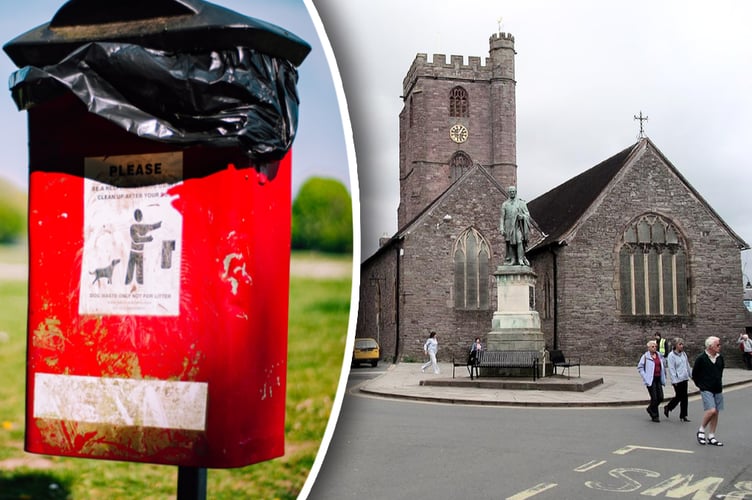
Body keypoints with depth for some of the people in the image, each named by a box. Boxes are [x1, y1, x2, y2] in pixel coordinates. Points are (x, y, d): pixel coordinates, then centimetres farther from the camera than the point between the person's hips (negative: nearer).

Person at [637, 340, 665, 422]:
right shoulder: (645, 356, -8)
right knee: (654, 398, -4)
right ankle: (654, 416, 11)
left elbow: (662, 366, 21)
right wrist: (645, 377, -11)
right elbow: (640, 367, -5)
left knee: (660, 397, 4)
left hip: (658, 379, 6)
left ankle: (650, 409, 29)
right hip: (650, 380, -6)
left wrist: (663, 377, 12)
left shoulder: (659, 355, 9)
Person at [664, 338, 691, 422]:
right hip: (677, 380, -6)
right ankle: (667, 408, 23)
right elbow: (671, 369, -13)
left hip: (684, 379, 6)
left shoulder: (683, 354, 8)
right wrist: (674, 380, -15)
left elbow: (687, 366, 17)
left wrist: (688, 376, 15)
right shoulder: (671, 355, -11)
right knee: (678, 397, 0)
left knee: (684, 397, 7)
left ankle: (683, 416, 14)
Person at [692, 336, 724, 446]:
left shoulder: (720, 358, 5)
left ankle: (711, 437, 16)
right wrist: (701, 385, 4)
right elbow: (694, 374, -1)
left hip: (718, 390, 6)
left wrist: (719, 384, 18)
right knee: (711, 410, -19)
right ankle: (701, 430, 1)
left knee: (716, 413, 7)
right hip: (706, 390, -6)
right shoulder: (701, 358, -11)